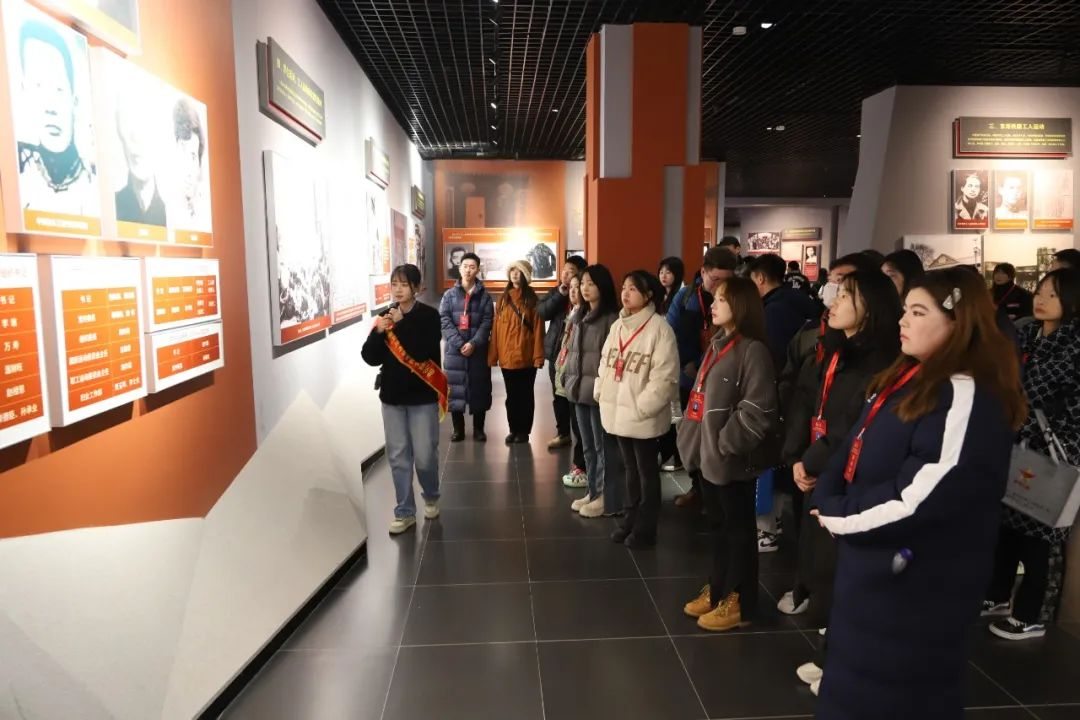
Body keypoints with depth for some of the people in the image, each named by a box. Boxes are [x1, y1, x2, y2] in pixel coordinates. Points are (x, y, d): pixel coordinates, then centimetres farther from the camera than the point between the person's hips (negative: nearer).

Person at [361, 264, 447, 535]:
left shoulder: (428, 315, -7)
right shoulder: (385, 316, 4)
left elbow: (423, 352, -21)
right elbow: (370, 358, 0)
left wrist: (402, 324, -21)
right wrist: (379, 332, -15)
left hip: (422, 395, -3)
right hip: (392, 396, 4)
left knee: (424, 455, 2)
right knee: (398, 456, 7)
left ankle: (431, 498, 30)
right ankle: (405, 512, 19)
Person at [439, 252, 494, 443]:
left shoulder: (484, 296, 5)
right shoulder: (450, 295, 6)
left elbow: (487, 323, -2)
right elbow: (444, 321, -2)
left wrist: (473, 343, -15)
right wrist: (459, 344, -14)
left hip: (478, 351, -1)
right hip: (455, 350, 1)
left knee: (479, 388, 5)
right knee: (454, 388, 5)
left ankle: (478, 429, 18)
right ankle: (458, 429, 17)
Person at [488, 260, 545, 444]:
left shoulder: (533, 301, -2)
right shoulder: (503, 299, 7)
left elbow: (538, 330, -7)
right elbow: (496, 329, 4)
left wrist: (538, 356, -12)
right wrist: (493, 354, 0)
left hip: (526, 356, -3)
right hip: (506, 357, 3)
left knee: (525, 395, 8)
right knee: (511, 395, 12)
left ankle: (524, 431, 18)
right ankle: (514, 430, 24)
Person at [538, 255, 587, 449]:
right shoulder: (555, 291, 11)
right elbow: (542, 312, -3)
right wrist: (560, 295, -11)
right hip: (556, 349, 6)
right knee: (559, 394, 14)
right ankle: (563, 433, 27)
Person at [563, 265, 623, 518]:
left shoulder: (612, 319, -12)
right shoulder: (581, 318, 15)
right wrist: (568, 379, 12)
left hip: (600, 391, -8)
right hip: (581, 390, 8)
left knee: (604, 445, 1)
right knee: (588, 446, 16)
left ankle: (609, 499, 11)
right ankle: (594, 492, 28)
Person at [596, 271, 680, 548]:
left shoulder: (659, 328, -15)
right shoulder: (617, 326, 9)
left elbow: (665, 376, -19)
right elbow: (605, 362, 14)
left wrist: (641, 407, -19)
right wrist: (600, 394, 5)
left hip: (643, 417, -7)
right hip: (617, 412, 7)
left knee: (647, 472, 8)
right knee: (630, 469, 20)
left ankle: (645, 529, 21)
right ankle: (630, 520, 34)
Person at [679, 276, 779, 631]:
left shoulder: (753, 350, -15)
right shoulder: (717, 345, 13)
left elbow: (758, 410, -21)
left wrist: (727, 442, -19)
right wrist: (693, 438, 12)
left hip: (732, 460, -8)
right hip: (708, 454, 8)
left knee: (738, 529, 7)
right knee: (717, 527, 19)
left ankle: (739, 603, 20)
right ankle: (717, 590, 34)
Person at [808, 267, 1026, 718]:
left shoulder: (968, 399, -20)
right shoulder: (906, 379, 10)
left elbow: (919, 498, -27)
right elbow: (852, 451, 12)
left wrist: (837, 514, -15)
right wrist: (826, 498, -6)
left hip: (914, 585, -9)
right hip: (870, 565, 9)